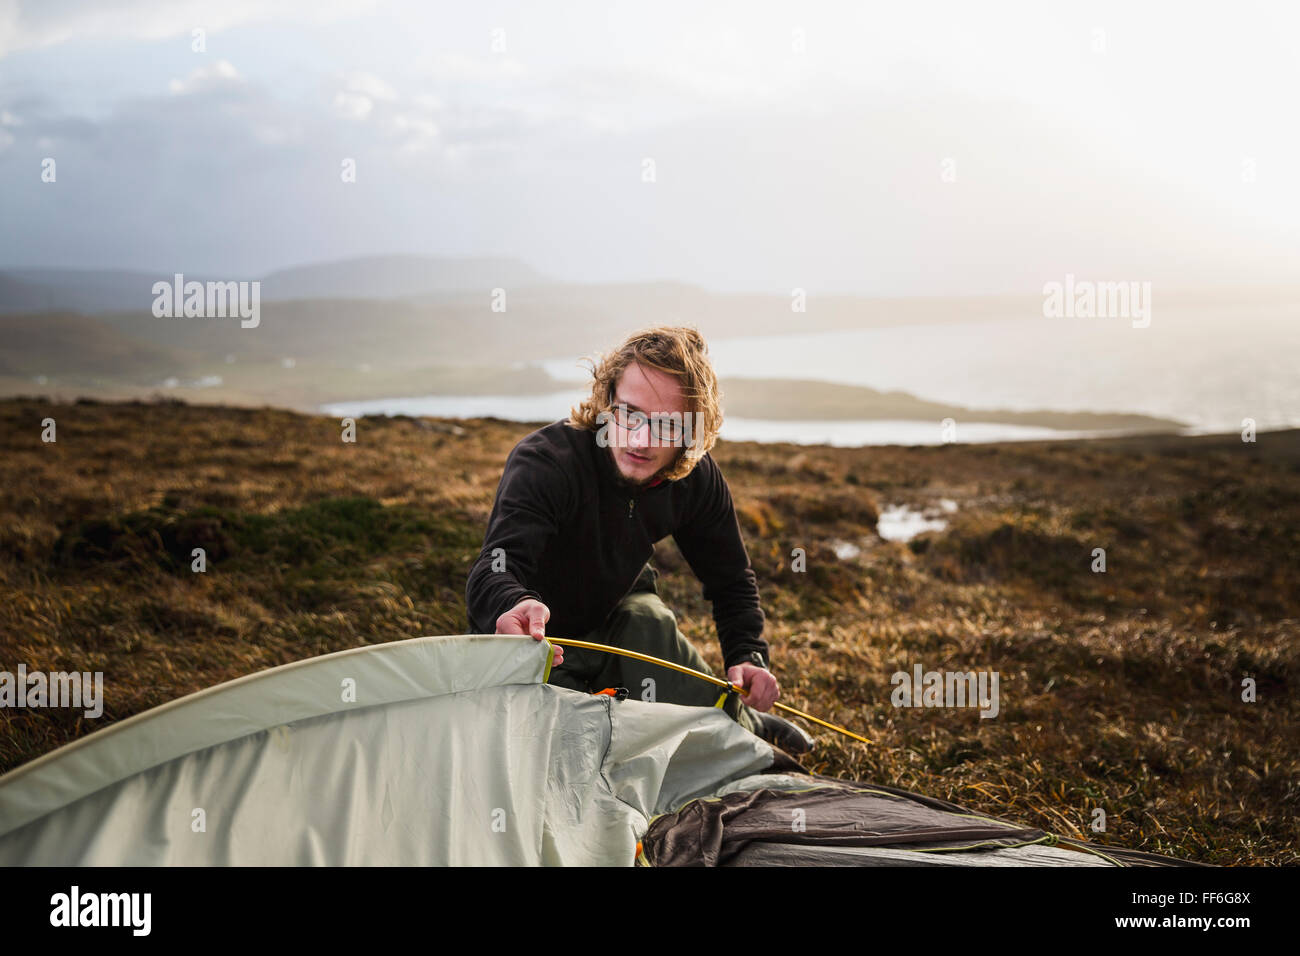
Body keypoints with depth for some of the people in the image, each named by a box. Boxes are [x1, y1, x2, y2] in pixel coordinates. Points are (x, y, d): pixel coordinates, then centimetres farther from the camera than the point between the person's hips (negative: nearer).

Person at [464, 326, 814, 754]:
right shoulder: (544, 461, -32)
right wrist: (515, 606, -71)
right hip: (534, 643, -3)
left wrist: (748, 656, -18)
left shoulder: (697, 478, -16)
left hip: (618, 622, 4)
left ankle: (738, 728, -3)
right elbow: (493, 571, -47)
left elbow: (731, 580, 0)